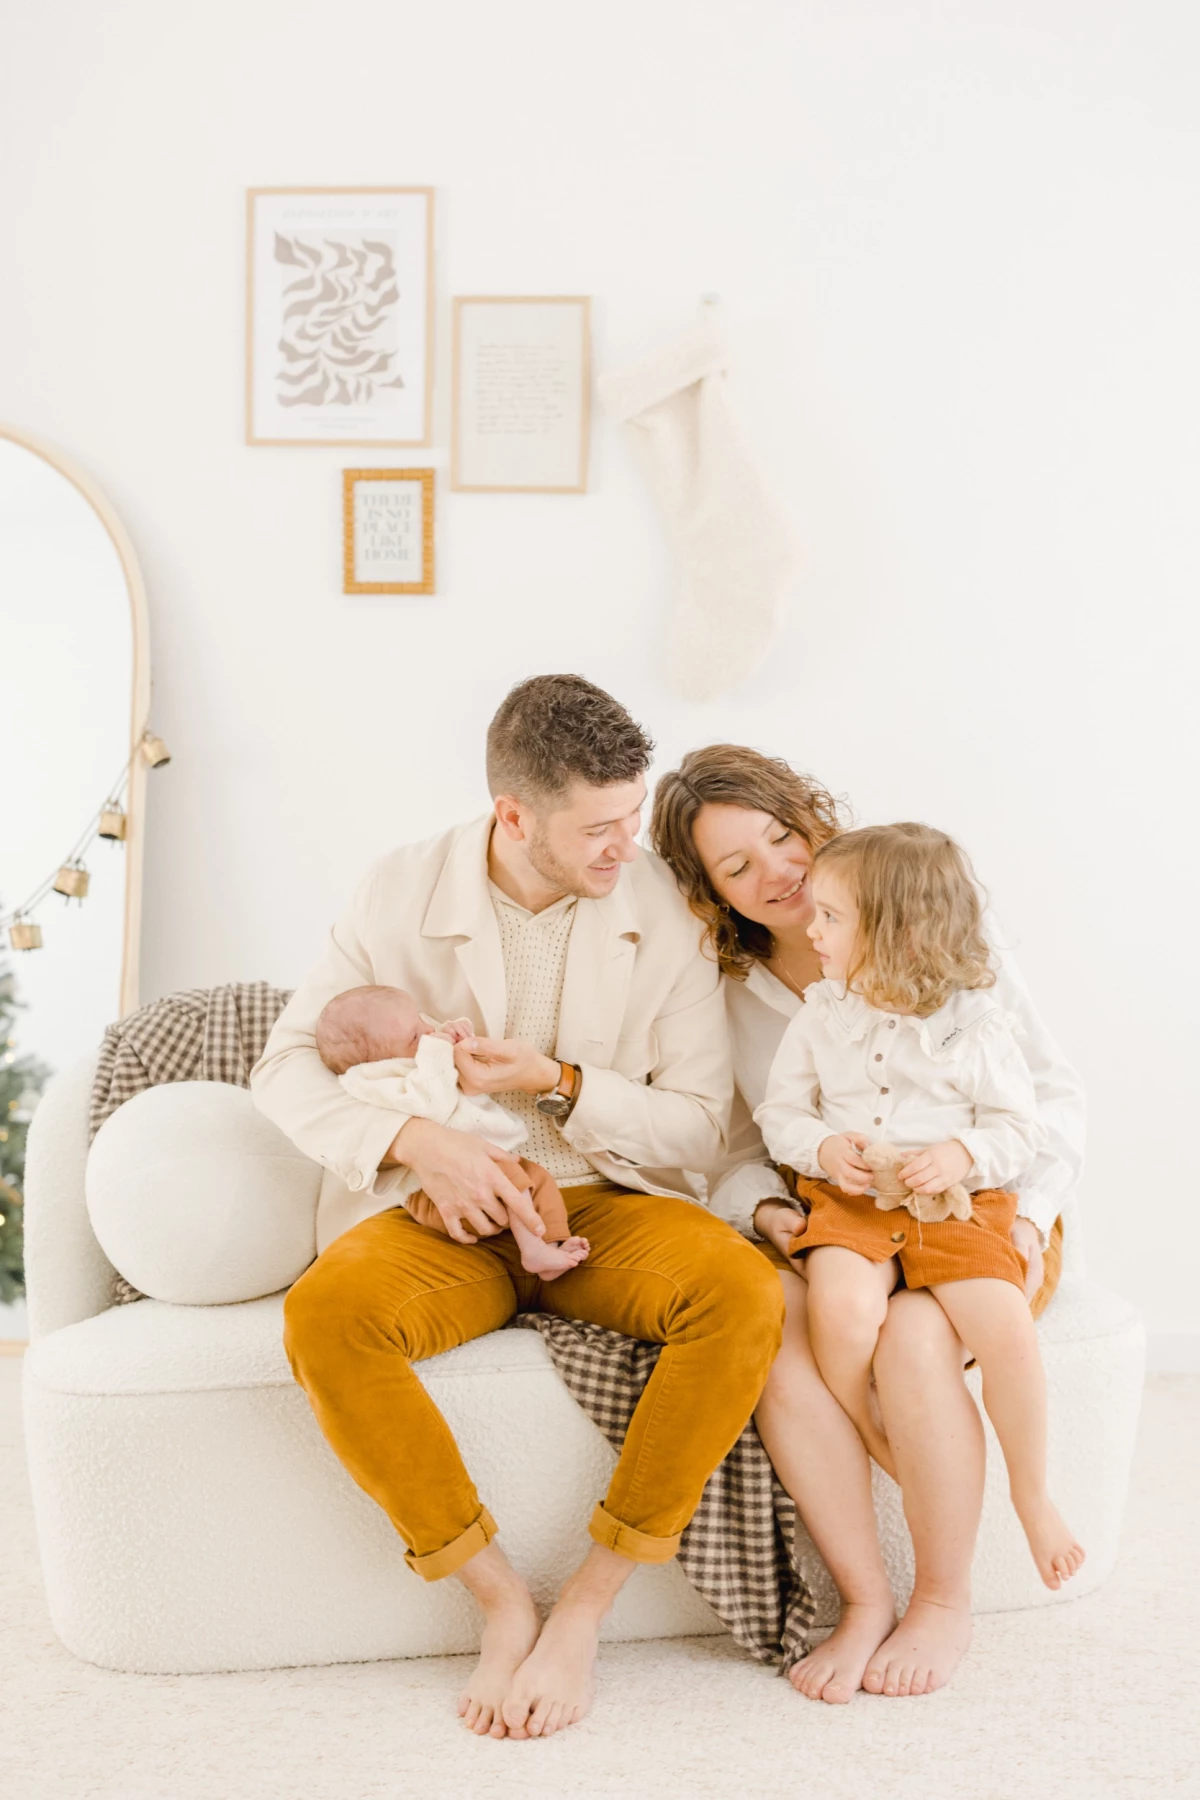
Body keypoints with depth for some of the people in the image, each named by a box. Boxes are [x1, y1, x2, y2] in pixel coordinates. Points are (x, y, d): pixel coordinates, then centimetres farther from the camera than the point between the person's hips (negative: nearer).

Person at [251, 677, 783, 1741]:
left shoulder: (666, 911, -4)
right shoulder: (404, 893, -4)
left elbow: (701, 1128, -1)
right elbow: (288, 1066, -2)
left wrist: (561, 1086, -17)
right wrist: (413, 1141, -20)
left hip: (606, 1209, 1)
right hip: (444, 1213, 0)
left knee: (745, 1296, -30)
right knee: (325, 1315, -32)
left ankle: (584, 1610, -16)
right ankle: (500, 1599, -14)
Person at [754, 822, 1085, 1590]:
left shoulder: (974, 1024, -1)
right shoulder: (821, 1016, 6)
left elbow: (1020, 1126, 3)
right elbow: (780, 1112, 10)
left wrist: (962, 1154, -17)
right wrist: (822, 1148, -11)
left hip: (959, 1205, -1)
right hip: (849, 1201, 1)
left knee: (1009, 1333, -22)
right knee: (841, 1311, -30)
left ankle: (1032, 1494, 5)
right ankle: (886, 1458, -2)